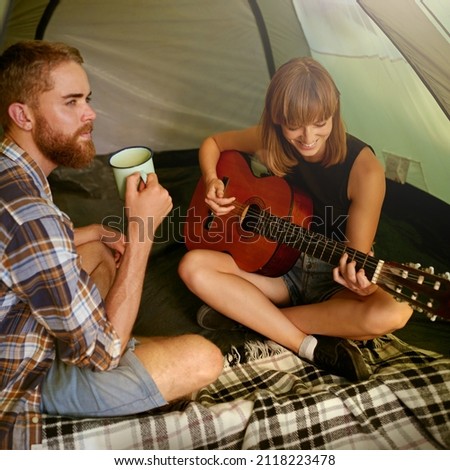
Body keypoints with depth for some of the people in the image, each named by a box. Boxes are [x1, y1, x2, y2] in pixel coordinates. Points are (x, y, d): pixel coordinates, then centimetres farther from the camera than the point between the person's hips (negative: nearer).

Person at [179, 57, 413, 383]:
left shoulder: (364, 169, -20)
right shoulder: (269, 142, -9)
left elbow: (357, 256, -15)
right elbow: (213, 143, 9)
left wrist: (357, 279, -38)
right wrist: (212, 182, -11)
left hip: (334, 282, -2)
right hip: (280, 269, 3)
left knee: (394, 313, -35)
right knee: (193, 266, -22)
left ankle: (244, 313, -22)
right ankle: (314, 348, -23)